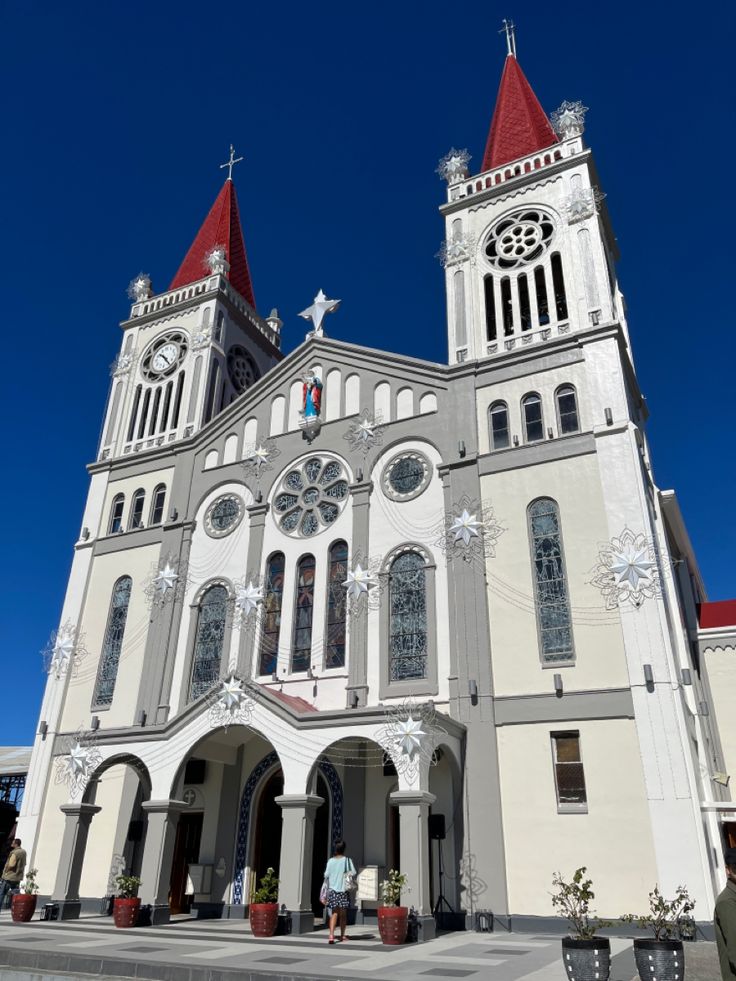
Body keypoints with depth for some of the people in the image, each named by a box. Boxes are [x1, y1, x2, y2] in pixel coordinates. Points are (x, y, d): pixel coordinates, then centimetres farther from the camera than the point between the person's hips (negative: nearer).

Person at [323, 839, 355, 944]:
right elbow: (353, 873, -5)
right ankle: (342, 935, 22)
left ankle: (331, 935, -14)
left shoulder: (330, 861, -1)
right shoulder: (347, 860, -5)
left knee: (334, 914, 3)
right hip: (343, 889, -1)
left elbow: (326, 875, 2)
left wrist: (327, 887, 17)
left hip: (332, 889, 1)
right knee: (343, 914, 13)